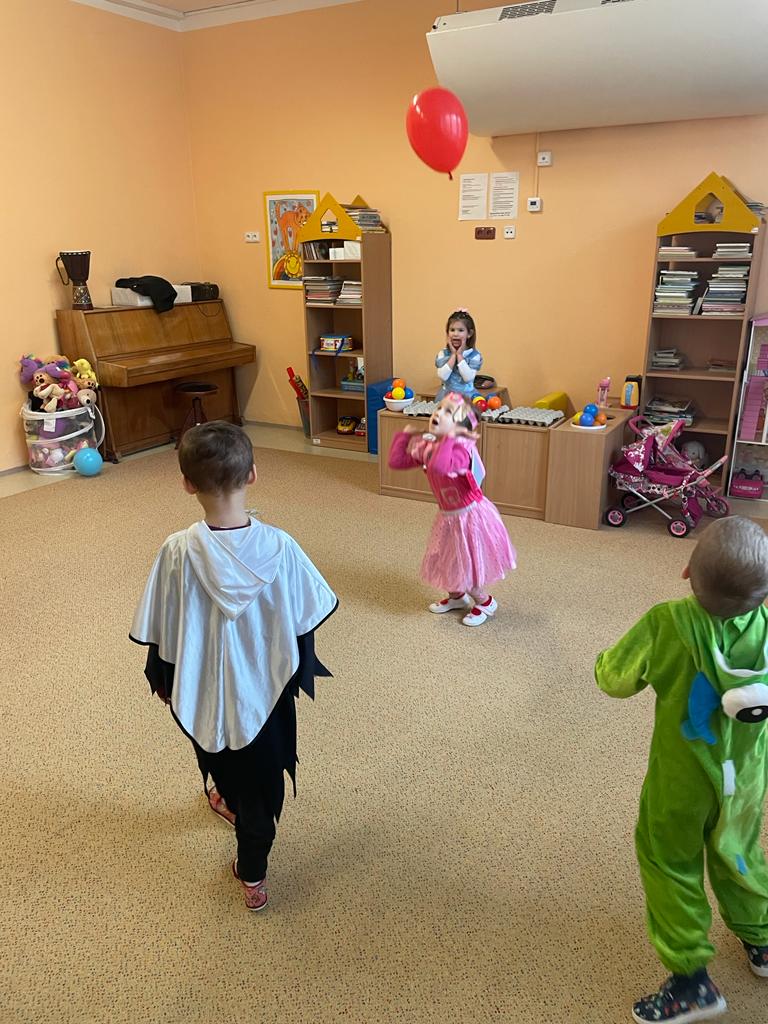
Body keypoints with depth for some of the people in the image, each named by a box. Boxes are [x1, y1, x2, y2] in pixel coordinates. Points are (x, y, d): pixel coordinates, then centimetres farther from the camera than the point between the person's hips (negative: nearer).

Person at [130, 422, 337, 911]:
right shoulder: (279, 547, -20)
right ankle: (252, 872, 36)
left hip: (203, 688, 1)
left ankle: (233, 802, 59)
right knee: (263, 776, 20)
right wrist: (303, 673, 9)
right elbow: (304, 623, -9)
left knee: (223, 758, 31)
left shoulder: (179, 552, -23)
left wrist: (162, 680, 8)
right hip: (267, 686, 0)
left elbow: (161, 633, -11)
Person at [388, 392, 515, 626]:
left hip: (470, 516, -8)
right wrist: (405, 435, 3)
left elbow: (440, 466, -49)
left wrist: (449, 436, -41)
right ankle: (456, 596, 48)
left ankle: (486, 602, 31)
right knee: (446, 562, 21)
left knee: (467, 566, 4)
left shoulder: (461, 448, -29)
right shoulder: (426, 446, -4)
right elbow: (396, 461, 2)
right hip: (448, 516, 8)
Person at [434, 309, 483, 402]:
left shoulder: (475, 355, -1)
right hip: (446, 396, 1)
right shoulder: (443, 353, 4)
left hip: (467, 396, -1)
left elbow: (468, 378, -15)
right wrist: (453, 355, -8)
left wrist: (459, 355, -9)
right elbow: (443, 376, -10)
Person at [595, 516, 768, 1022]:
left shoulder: (666, 624, -32)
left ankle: (691, 979, 23)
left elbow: (614, 678, -18)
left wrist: (609, 657, 2)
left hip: (682, 779, -4)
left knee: (670, 862, 18)